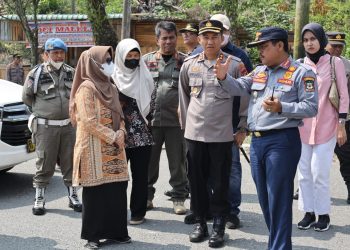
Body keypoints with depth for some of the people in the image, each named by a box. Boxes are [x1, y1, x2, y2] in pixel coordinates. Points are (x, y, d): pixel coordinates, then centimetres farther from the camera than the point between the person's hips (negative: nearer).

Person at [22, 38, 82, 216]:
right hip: (45, 127, -3)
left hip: (68, 125, 3)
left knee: (70, 163, 8)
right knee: (44, 164, 1)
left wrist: (68, 109, 11)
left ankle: (73, 197, 20)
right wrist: (42, 110, 8)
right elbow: (26, 97, 5)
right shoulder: (36, 73, -5)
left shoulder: (71, 73, 5)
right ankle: (39, 199, 14)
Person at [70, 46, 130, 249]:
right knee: (96, 191, -1)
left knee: (117, 189, 7)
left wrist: (121, 133, -2)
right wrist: (113, 137, -15)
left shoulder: (111, 87, 15)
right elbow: (88, 121, -16)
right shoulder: (86, 87, -9)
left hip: (115, 149, 7)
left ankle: (116, 231, 17)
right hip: (95, 149, -7)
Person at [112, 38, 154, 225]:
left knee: (140, 174, 4)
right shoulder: (113, 79, 3)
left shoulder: (145, 77, 9)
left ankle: (138, 212, 14)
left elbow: (150, 104, 13)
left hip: (142, 135, 1)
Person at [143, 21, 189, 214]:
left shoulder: (184, 61, 5)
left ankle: (179, 198, 17)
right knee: (149, 159, 9)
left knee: (178, 161, 5)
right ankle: (147, 195, 23)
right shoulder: (147, 60, 9)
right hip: (150, 118, 1)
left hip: (176, 120, -1)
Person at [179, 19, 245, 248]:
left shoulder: (234, 64, -4)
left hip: (222, 134, -3)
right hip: (194, 134, 3)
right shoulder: (189, 65, 4)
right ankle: (200, 222, 23)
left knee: (219, 183, 4)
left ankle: (219, 227, 15)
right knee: (197, 181, 10)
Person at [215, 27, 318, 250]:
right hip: (257, 141, 8)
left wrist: (281, 108, -23)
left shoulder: (301, 72, -6)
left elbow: (311, 107, -12)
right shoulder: (259, 72, 16)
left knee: (278, 199, -4)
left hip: (282, 141, -7)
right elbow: (240, 88, 5)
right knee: (265, 198, 15)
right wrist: (224, 78, -14)